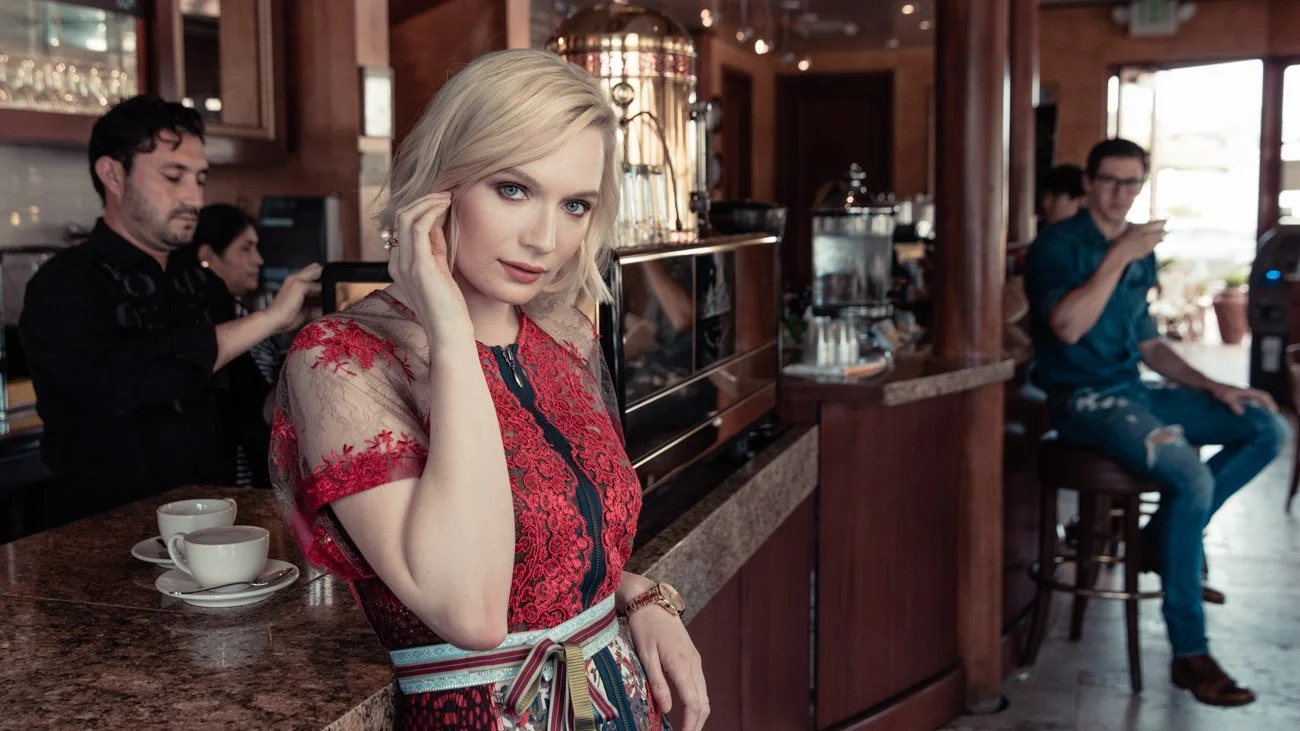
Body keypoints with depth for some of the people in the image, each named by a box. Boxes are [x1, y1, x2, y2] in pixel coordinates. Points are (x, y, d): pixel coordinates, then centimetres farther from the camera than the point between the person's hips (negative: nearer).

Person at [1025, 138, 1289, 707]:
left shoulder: (1138, 252, 15)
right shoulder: (1058, 246, -8)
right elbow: (1067, 327, -25)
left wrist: (1214, 388, 9)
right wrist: (1118, 257, -22)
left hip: (1135, 390, 8)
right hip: (1084, 399, -8)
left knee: (1267, 430, 0)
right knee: (1192, 480, -28)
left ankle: (1163, 538, 3)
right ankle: (1189, 654, -18)